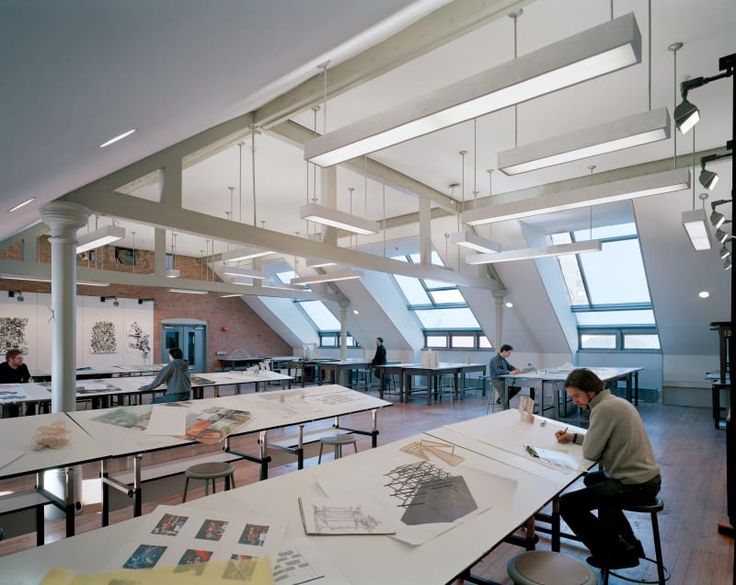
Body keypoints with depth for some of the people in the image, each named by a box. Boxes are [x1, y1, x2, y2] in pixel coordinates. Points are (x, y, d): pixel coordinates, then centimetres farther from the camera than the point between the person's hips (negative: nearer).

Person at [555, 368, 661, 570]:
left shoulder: (604, 408, -22)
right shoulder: (614, 401, 9)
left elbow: (590, 453, -18)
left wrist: (584, 442, 2)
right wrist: (574, 437, 14)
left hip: (636, 485, -10)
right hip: (646, 478, 11)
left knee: (567, 504, -9)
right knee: (592, 480, 34)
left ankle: (616, 554, 6)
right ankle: (627, 543, 33)